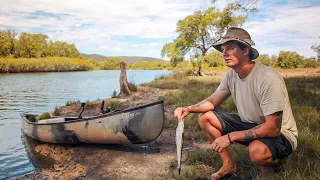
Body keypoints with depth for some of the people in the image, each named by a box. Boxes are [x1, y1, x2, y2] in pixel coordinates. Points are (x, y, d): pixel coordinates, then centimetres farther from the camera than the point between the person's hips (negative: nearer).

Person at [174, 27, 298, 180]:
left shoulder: (269, 79, -28)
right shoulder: (231, 75, -5)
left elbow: (272, 129, -29)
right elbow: (212, 102, 4)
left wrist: (230, 137, -28)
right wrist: (188, 109, -16)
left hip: (280, 134, -7)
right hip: (249, 125, 7)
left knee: (257, 150, -40)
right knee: (205, 117, -3)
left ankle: (270, 162, 0)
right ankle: (229, 165, 9)